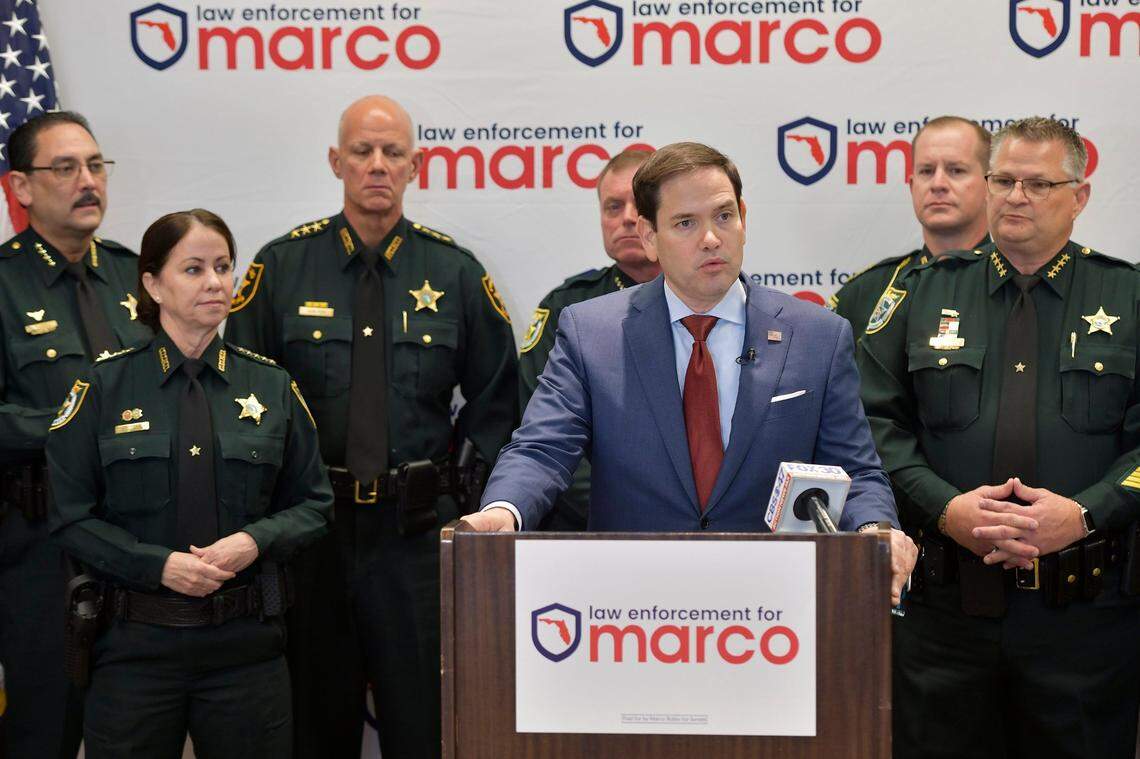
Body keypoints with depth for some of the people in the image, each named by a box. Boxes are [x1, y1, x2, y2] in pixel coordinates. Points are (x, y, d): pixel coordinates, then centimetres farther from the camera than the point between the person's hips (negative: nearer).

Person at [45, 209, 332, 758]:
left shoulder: (271, 387, 6)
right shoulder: (103, 387, 0)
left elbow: (313, 503, 9)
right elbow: (70, 516, -2)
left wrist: (255, 542, -11)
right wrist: (159, 564, -15)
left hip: (246, 640, 2)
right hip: (137, 644, -1)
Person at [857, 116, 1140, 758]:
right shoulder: (925, 292, 9)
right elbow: (878, 421, 4)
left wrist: (1085, 513, -15)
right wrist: (944, 507, -11)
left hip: (1087, 612, -1)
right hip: (946, 605, 1)